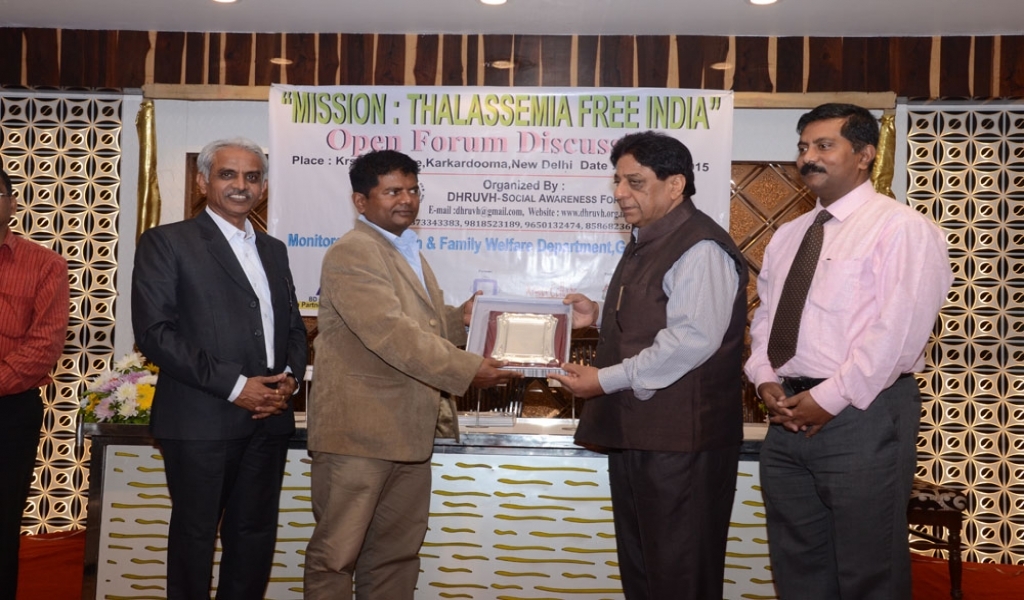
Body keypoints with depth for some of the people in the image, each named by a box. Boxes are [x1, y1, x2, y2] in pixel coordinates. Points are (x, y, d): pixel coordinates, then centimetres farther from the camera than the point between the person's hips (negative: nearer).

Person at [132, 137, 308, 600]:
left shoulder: (273, 250, 17)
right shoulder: (167, 242, -2)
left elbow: (294, 327, 20)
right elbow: (154, 332, -11)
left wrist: (291, 377, -2)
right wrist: (234, 386, -15)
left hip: (268, 418, 5)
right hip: (201, 420, -5)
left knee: (254, 536, 10)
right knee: (195, 535, 5)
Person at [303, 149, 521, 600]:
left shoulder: (408, 252, 17)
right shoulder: (350, 254, -13)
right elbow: (391, 333, -23)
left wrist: (461, 319, 5)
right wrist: (468, 370, -26)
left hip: (408, 432, 9)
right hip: (358, 431, -9)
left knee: (396, 554, 15)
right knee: (337, 553, 3)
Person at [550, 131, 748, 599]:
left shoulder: (700, 248, -16)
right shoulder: (645, 242, 17)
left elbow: (691, 340, -24)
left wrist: (605, 380, -19)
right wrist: (598, 315, 10)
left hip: (680, 438, -10)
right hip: (633, 429, 10)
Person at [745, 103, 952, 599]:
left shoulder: (900, 228, -7)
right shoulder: (787, 236, 17)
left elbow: (899, 331, -17)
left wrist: (830, 398, -17)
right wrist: (765, 380, 0)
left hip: (862, 415, -7)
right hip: (789, 415, 7)